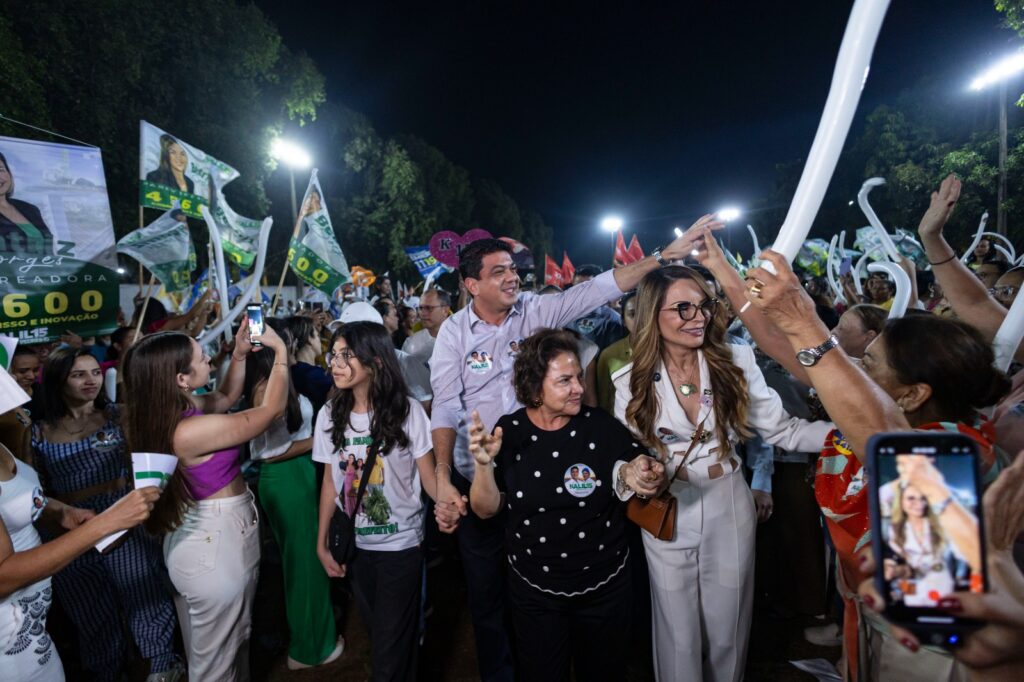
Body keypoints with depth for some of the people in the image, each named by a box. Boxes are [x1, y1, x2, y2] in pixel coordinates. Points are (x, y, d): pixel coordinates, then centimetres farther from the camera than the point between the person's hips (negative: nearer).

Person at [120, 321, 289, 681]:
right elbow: (272, 409, -20)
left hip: (205, 535, 9)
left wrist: (240, 354, 2)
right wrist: (280, 351, -11)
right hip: (218, 542, -9)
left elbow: (227, 397, 15)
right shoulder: (192, 431, -31)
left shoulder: (178, 408, -5)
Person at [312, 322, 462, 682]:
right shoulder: (329, 415, -4)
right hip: (355, 544, 5)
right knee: (377, 632, 24)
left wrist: (447, 497, -39)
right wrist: (322, 543, 6)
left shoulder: (407, 411, -17)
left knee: (392, 645, 6)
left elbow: (428, 475, -17)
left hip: (401, 543, -4)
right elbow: (331, 481, 4)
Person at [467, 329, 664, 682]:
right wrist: (484, 464, -26)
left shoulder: (602, 425, -14)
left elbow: (643, 472, -2)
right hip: (533, 592, 1)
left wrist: (646, 476, -25)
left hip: (605, 588, 0)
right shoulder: (509, 431, -11)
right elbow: (486, 510, -8)